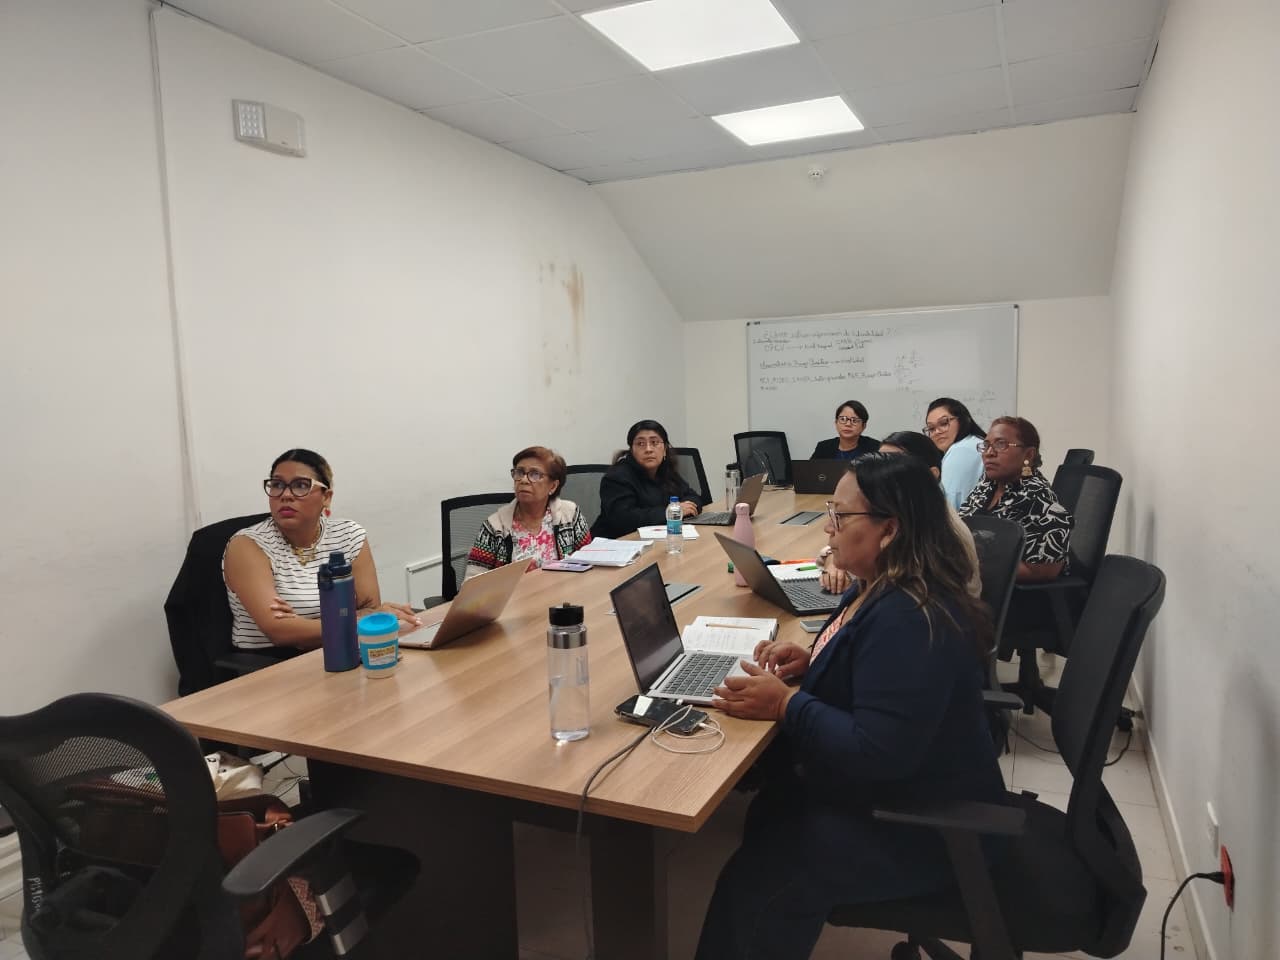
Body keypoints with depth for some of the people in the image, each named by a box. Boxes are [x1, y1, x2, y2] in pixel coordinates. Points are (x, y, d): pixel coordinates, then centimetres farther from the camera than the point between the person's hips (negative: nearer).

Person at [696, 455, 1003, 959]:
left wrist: (786, 704, -24)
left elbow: (878, 755, -32)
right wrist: (812, 661, 0)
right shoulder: (886, 588, 1)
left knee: (753, 885, -16)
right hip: (890, 787, 10)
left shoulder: (908, 620, -30)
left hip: (921, 824, -10)